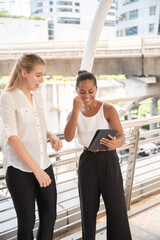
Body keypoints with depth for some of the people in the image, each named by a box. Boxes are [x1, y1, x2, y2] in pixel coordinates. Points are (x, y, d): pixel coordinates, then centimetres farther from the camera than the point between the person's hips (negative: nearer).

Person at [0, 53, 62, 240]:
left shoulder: (37, 96, 10)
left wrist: (51, 136, 0)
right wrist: (36, 169, -19)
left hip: (43, 164, 6)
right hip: (20, 168, -6)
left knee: (49, 217, 11)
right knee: (27, 221, 6)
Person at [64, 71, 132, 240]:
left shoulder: (108, 110, -7)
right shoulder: (74, 113, 2)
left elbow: (121, 136, -13)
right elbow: (68, 137, -14)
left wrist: (115, 143, -37)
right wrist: (76, 110, -21)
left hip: (108, 161, -2)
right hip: (87, 161, 3)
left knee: (116, 206, 3)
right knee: (88, 207, 14)